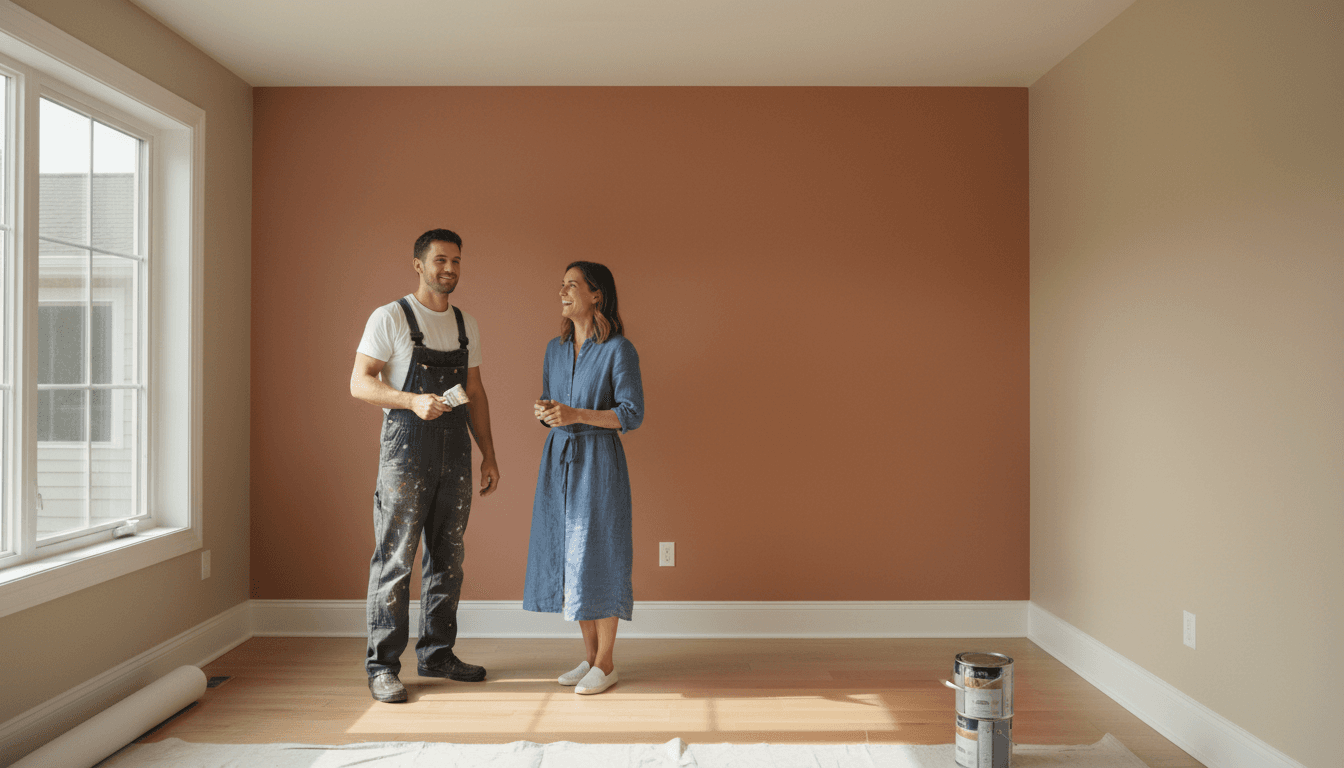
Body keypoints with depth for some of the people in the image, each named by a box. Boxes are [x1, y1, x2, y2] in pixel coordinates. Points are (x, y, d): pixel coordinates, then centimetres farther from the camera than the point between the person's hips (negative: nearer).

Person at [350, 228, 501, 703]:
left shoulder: (466, 325, 15)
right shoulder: (390, 318, -2)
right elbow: (360, 383, -9)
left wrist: (489, 454, 13)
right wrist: (414, 401, -24)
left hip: (455, 455, 6)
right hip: (406, 451, -6)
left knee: (447, 557, 11)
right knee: (394, 558, -4)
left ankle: (436, 654, 23)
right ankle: (382, 666, 6)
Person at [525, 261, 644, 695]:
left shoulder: (619, 349, -9)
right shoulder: (556, 349, 11)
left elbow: (632, 414, -12)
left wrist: (577, 415, -21)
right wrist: (544, 412, -6)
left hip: (598, 461, -6)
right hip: (559, 458, 6)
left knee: (598, 557, -2)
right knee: (567, 557, 9)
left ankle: (606, 663, 13)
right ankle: (590, 656, 23)